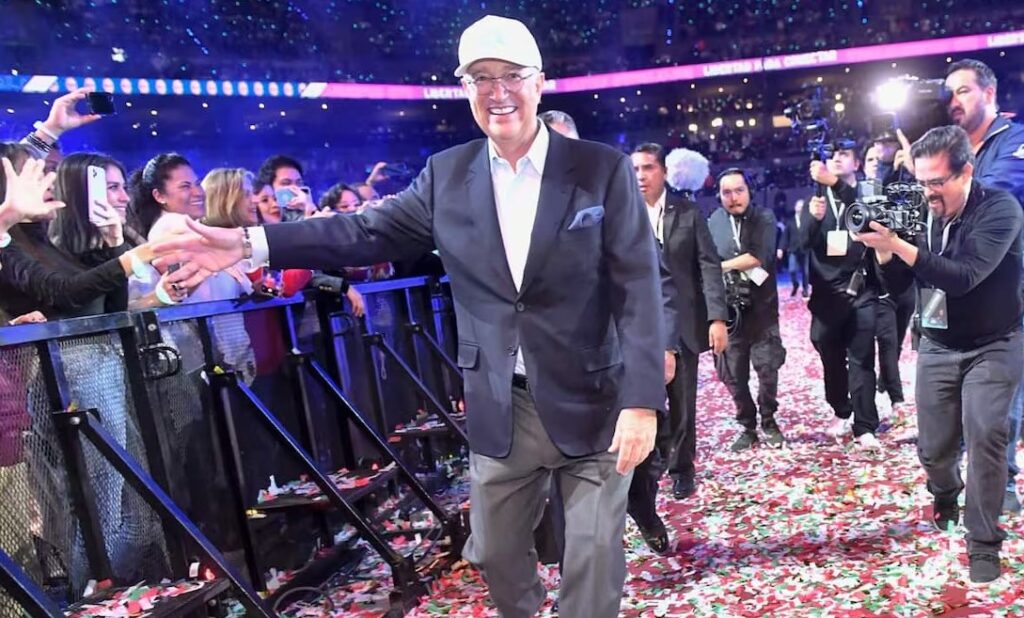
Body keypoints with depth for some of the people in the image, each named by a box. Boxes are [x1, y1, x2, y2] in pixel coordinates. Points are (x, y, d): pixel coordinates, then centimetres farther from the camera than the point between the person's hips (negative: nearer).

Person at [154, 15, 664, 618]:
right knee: (494, 553, 20)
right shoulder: (447, 173, 2)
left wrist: (642, 400, -18)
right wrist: (250, 242, -3)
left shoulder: (603, 168, -8)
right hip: (500, 409, 4)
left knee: (594, 558, 10)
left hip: (592, 403, -3)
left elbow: (638, 287, -11)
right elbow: (371, 232, 3)